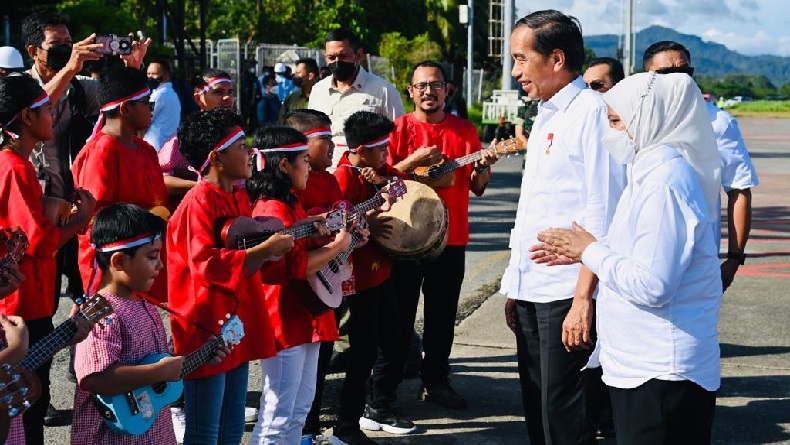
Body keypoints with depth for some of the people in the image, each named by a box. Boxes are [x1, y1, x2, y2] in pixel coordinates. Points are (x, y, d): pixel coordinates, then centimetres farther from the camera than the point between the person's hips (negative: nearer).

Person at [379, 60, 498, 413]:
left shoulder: (465, 131, 6)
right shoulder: (399, 129, -1)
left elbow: (476, 187, 7)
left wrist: (482, 168, -13)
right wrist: (414, 160, -18)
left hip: (451, 238, 3)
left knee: (443, 315, 9)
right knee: (400, 313, 1)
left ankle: (435, 381, 21)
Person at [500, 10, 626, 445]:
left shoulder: (591, 112, -11)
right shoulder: (545, 118, 17)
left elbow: (603, 216, -17)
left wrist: (583, 299, -21)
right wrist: (514, 286, 18)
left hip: (566, 294, -9)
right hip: (531, 291, 9)